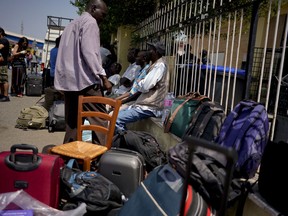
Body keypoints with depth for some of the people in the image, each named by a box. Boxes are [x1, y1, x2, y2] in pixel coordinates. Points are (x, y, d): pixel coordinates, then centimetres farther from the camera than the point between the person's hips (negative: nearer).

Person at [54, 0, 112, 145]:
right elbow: (89, 53, -15)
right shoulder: (90, 22, -3)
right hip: (84, 79, -9)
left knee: (72, 121, 9)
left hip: (68, 80, 9)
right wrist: (103, 77, -16)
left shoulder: (72, 23, 26)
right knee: (100, 118, -6)